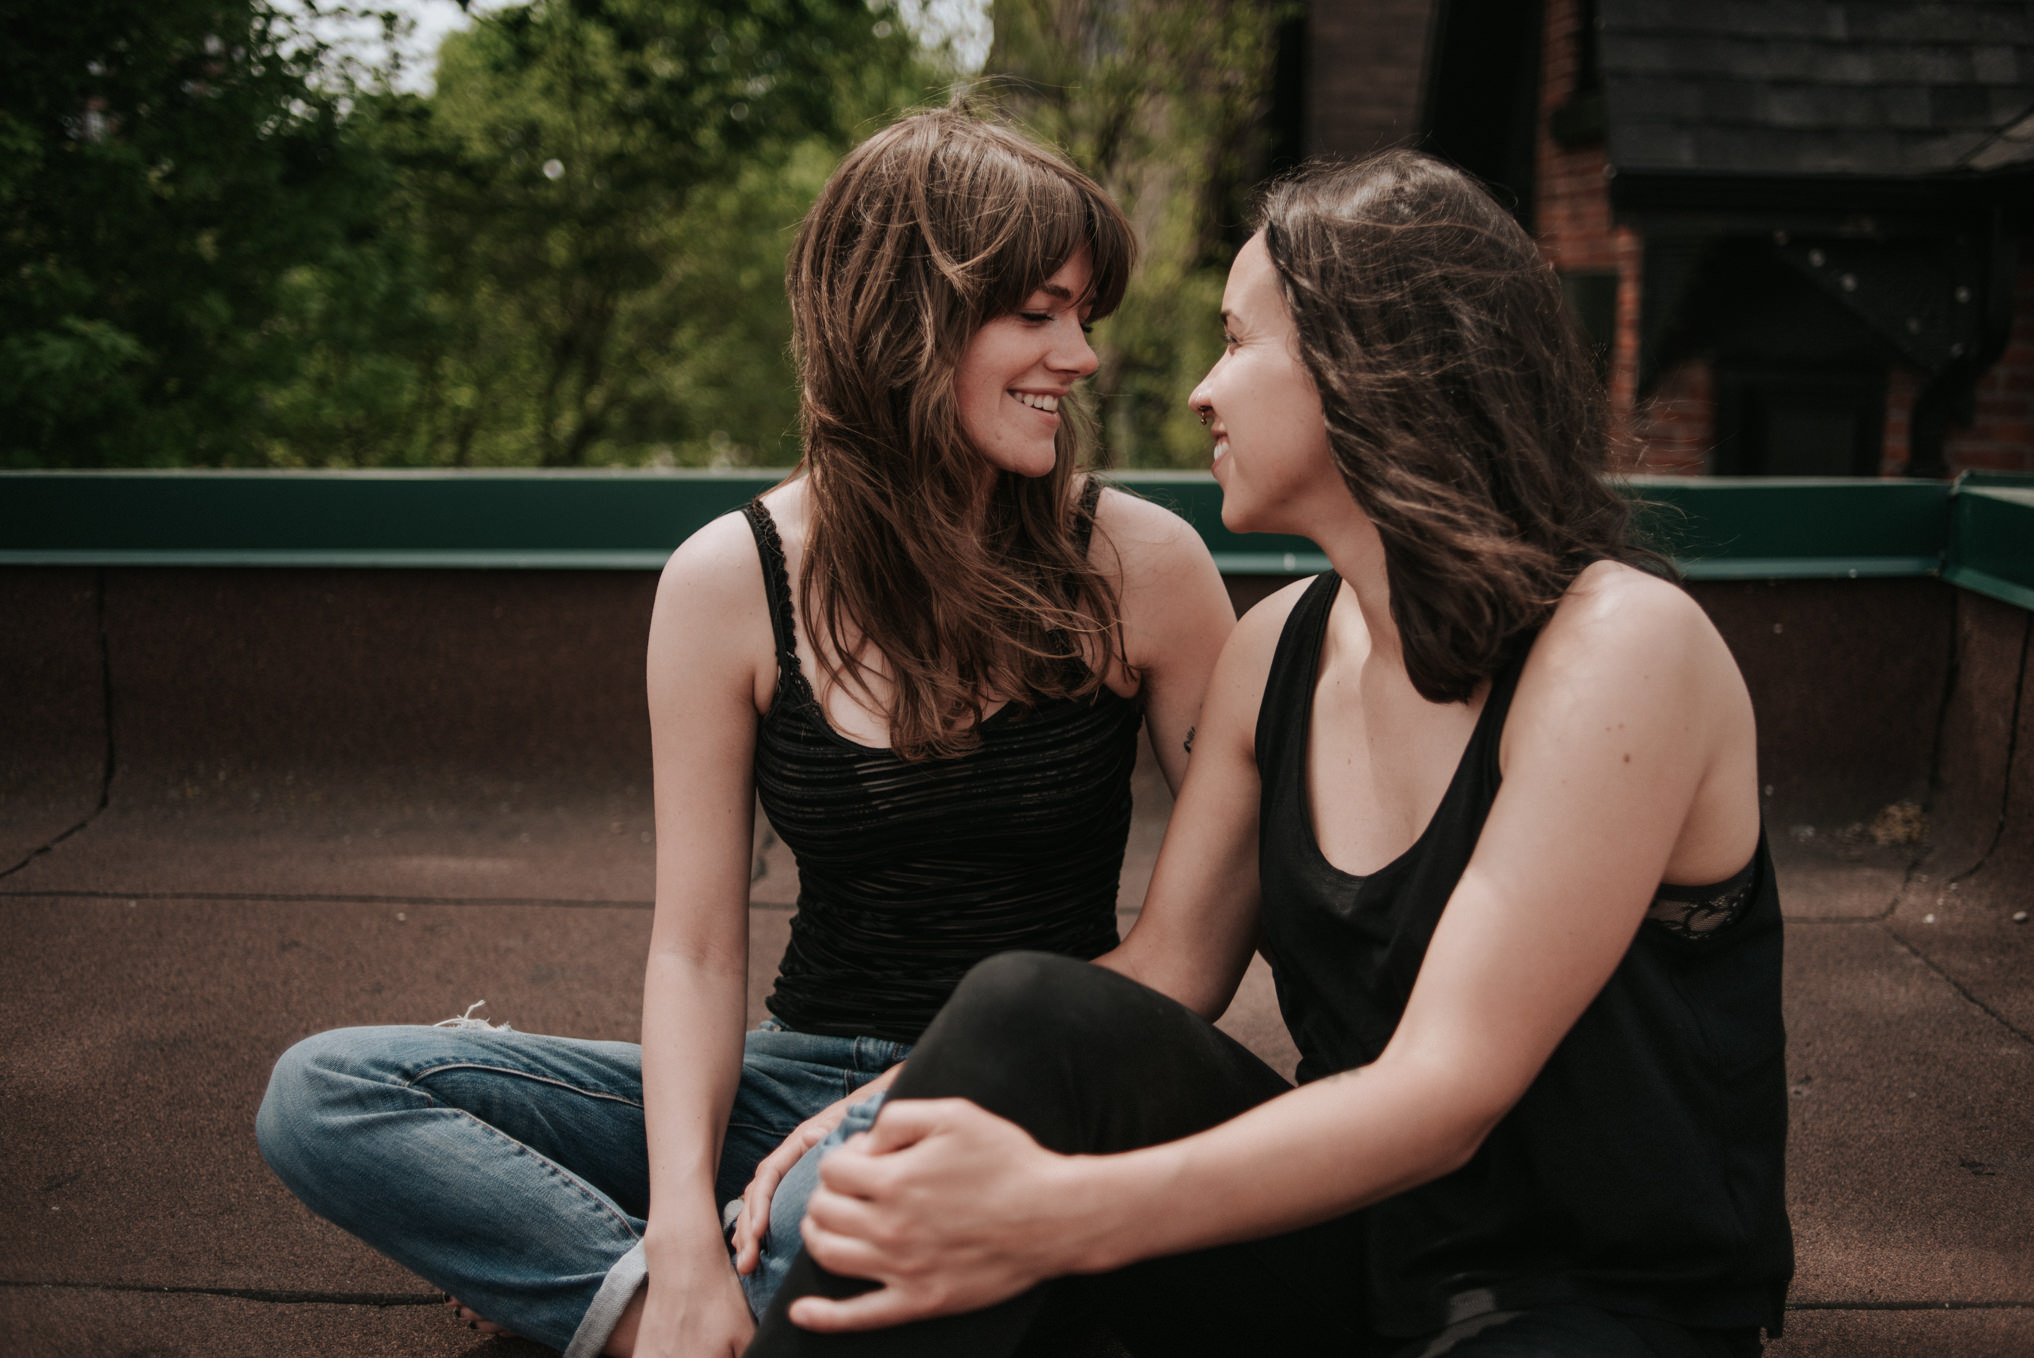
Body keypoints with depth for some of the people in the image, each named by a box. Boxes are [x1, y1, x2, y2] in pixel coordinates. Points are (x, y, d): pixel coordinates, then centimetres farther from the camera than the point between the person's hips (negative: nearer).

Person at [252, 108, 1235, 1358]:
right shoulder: (734, 582, -4)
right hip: (806, 1077, 3)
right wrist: (682, 1250, -18)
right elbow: (696, 947, -3)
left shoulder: (1143, 565, -6)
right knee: (324, 1091, -9)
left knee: (833, 1206, -38)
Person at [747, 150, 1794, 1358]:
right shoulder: (1277, 652, 5)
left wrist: (1064, 1211, -34)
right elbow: (1167, 971, 3)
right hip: (1362, 1242, 6)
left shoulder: (1622, 646, -19)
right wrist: (895, 1110, -13)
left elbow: (1448, 1090, -25)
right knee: (1029, 1015, -21)